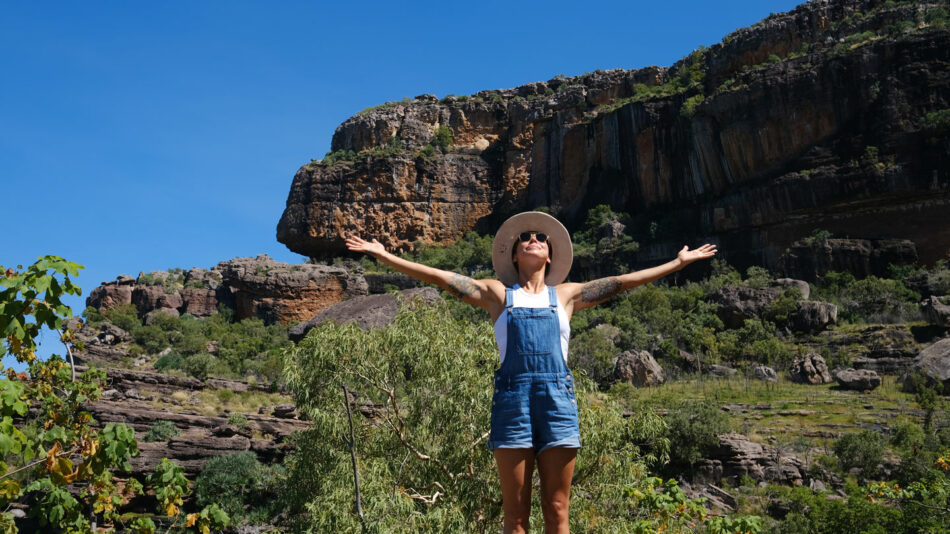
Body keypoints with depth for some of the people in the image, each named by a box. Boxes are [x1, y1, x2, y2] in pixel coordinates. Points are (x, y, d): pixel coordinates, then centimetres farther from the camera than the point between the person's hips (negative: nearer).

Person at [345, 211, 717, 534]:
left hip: (558, 398, 1)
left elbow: (622, 282, 17)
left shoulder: (566, 295, 18)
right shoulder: (498, 294, 14)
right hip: (512, 398, -1)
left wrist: (678, 263, 15)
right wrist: (383, 255, 5)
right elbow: (438, 276, 10)